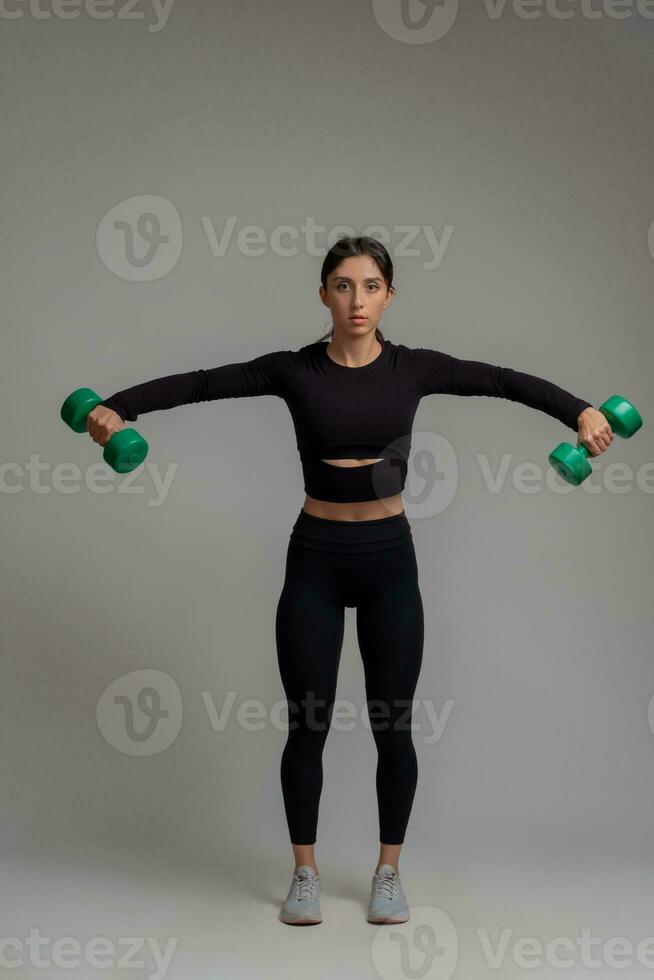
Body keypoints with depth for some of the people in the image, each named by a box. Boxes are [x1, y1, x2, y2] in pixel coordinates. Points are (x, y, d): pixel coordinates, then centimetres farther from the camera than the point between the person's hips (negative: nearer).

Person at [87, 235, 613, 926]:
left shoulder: (413, 368, -1)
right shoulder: (294, 370, -3)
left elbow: (504, 381, -6)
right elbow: (200, 383, -7)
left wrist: (581, 411, -21)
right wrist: (118, 406, -21)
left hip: (389, 557, 1)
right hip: (315, 558, 0)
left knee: (393, 725, 6)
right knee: (306, 725, 5)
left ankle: (388, 873, 24)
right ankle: (305, 873, 22)